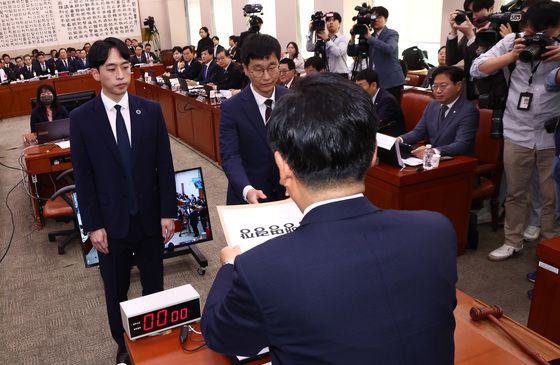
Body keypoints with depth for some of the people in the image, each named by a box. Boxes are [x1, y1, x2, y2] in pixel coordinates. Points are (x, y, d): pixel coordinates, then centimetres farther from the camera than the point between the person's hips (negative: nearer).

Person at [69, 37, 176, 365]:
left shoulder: (151, 111, -4)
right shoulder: (81, 118, -7)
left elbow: (164, 165, -2)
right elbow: (83, 177, -5)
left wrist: (168, 212, -4)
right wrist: (93, 225, -6)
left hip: (149, 216, 1)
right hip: (110, 221, 0)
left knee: (154, 284, 15)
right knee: (116, 290, 16)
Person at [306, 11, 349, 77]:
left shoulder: (343, 38, 0)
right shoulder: (322, 39, 12)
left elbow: (338, 52, -19)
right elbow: (309, 49, 1)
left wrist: (327, 39, -19)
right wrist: (310, 32, -5)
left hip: (340, 75, -4)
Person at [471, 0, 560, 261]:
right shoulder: (513, 41, 1)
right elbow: (476, 69, -2)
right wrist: (511, 56, -14)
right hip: (517, 133, 1)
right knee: (515, 193, 13)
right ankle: (512, 242, 28)